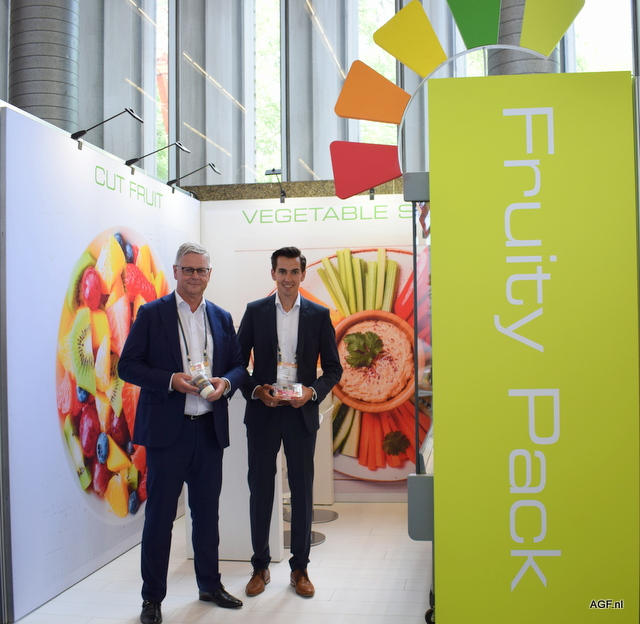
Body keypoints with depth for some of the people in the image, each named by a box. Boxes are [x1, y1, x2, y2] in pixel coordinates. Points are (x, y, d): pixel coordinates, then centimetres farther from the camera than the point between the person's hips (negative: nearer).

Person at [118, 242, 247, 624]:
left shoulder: (222, 318, 11)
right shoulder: (152, 314, -1)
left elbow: (239, 365, 14)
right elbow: (128, 366, -5)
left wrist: (226, 383, -8)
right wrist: (170, 380, -18)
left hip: (210, 429, 4)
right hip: (167, 430, -4)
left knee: (207, 511, 14)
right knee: (160, 514, 2)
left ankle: (210, 585, 30)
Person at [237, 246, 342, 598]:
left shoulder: (319, 315, 3)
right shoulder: (255, 312, 3)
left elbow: (333, 368, 4)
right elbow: (237, 362, 4)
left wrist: (313, 391, -13)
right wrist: (255, 391, -12)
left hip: (302, 412, 0)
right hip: (263, 411, 0)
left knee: (302, 489, 6)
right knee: (260, 488, 6)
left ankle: (300, 568, 20)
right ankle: (260, 566, 20)